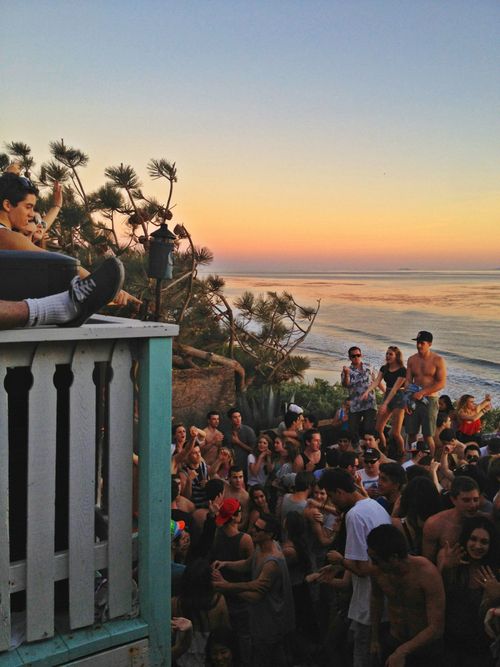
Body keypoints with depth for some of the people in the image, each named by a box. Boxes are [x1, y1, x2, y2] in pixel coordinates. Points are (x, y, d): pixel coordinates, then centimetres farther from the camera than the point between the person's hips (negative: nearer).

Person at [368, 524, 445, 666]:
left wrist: (402, 652, -27)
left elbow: (436, 628, -26)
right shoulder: (377, 570, -15)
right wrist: (375, 638, 15)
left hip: (425, 648, -3)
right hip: (391, 644, 4)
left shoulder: (427, 573, -28)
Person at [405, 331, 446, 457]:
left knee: (428, 436, -5)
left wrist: (422, 392, -18)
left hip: (430, 400, -4)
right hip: (414, 399, 4)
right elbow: (408, 380, 8)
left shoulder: (438, 360, -6)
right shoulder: (412, 360, 8)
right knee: (411, 433, 7)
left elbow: (441, 383, -11)